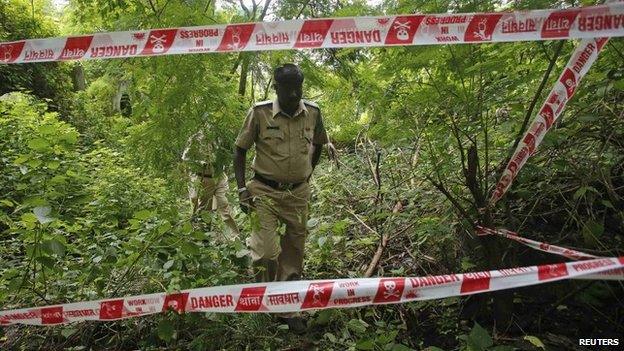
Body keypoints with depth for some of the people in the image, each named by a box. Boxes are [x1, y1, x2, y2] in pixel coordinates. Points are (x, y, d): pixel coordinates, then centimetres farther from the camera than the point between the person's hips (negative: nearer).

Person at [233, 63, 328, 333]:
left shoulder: (313, 113, -2)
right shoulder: (260, 112, -10)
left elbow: (318, 145, 17)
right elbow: (240, 150, -1)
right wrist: (242, 189, -7)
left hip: (299, 193, 3)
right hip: (264, 191, -3)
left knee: (293, 255, 12)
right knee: (267, 253, -11)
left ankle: (288, 309, 32)